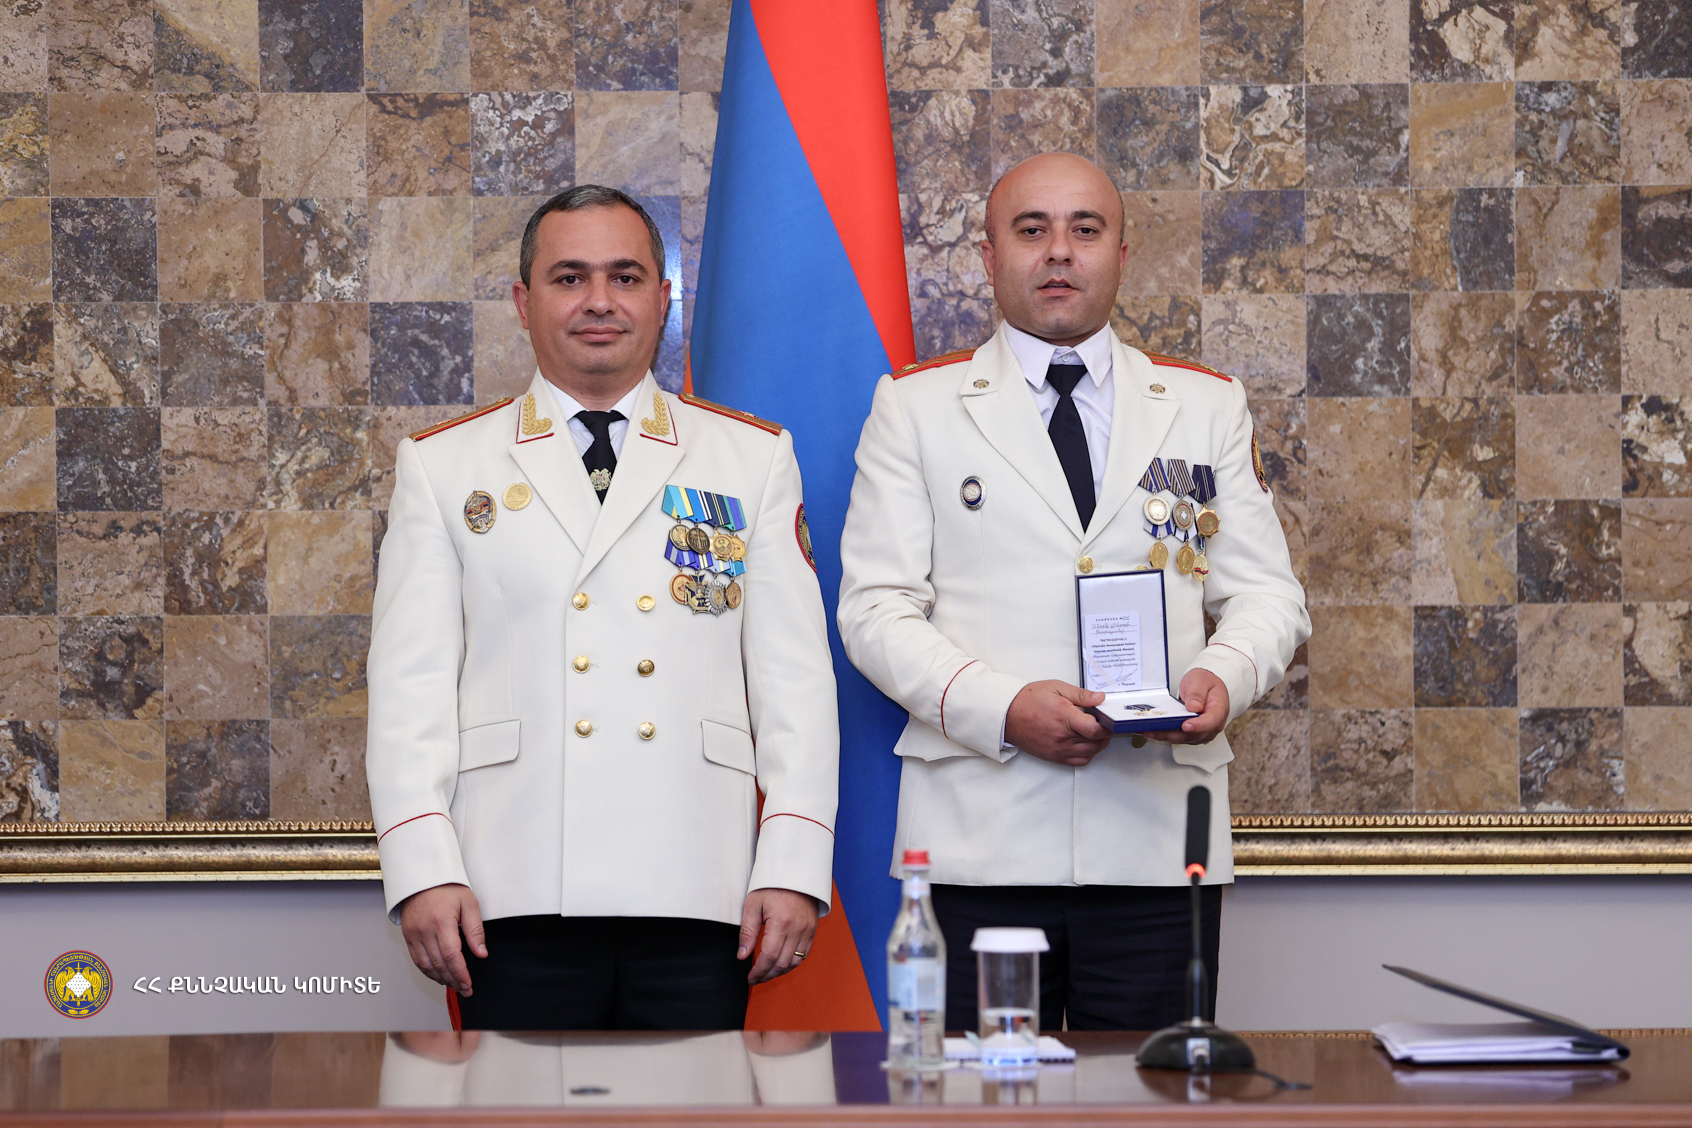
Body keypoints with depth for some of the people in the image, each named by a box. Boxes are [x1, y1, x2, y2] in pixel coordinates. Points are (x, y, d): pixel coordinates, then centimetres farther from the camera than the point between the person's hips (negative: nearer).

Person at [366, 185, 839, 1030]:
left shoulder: (753, 460, 14)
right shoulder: (443, 467, 12)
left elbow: (795, 676, 8)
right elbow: (410, 683, 6)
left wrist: (793, 865, -2)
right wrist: (422, 868, -6)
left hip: (696, 895, 1)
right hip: (518, 898, 0)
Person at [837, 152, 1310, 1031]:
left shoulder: (1208, 407, 15)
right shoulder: (916, 406, 9)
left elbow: (1267, 594, 13)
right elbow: (876, 607, 2)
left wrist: (1226, 676, -11)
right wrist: (1000, 708, -14)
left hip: (1158, 837, 2)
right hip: (979, 845, -1)